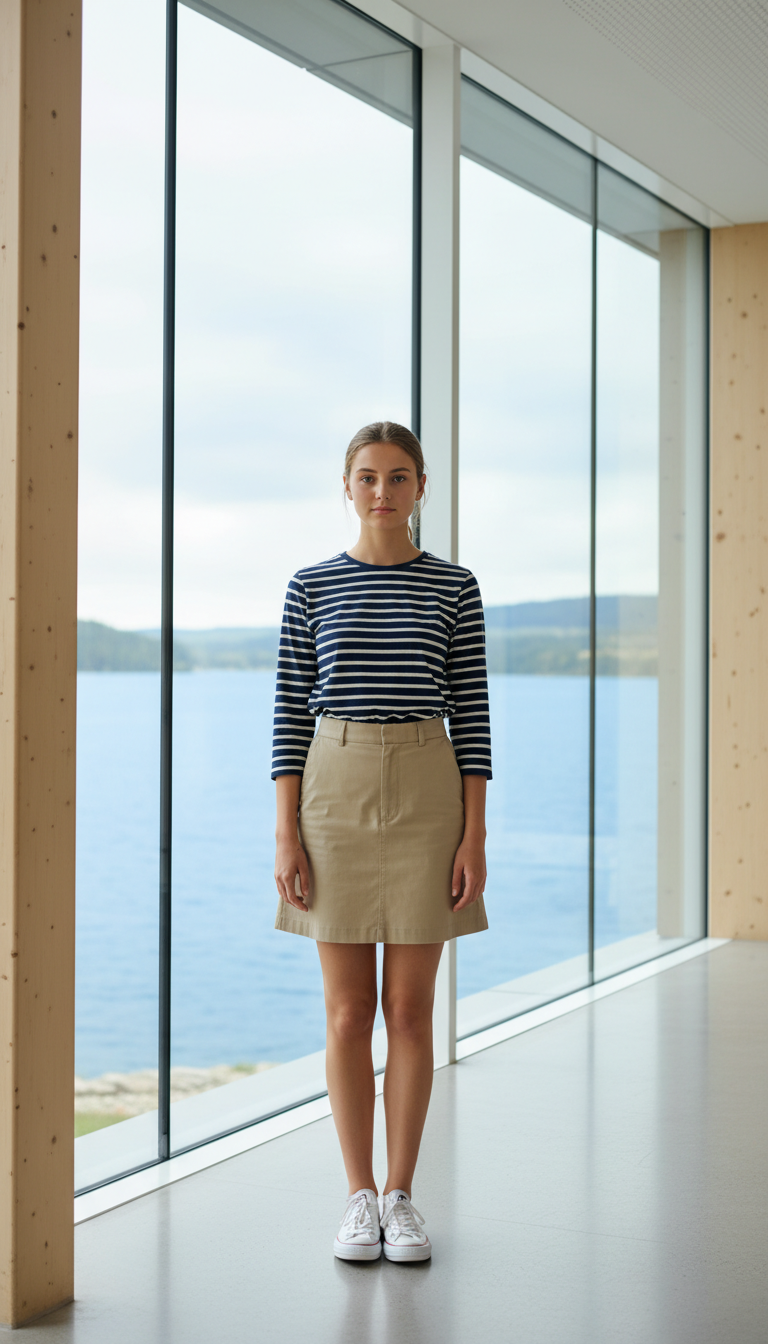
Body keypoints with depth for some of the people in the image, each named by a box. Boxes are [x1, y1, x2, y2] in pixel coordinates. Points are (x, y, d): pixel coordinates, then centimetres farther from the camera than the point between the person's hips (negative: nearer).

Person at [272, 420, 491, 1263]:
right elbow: (290, 712, 2)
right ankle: (359, 1199, 15)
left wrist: (475, 836, -5)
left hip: (426, 792, 0)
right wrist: (286, 835, -5)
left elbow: (472, 716, 2)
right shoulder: (312, 587, 4)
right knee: (348, 1009, 4)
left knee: (409, 1006, 3)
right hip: (336, 791, 0)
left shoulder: (453, 589, 3)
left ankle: (401, 1197, 15)